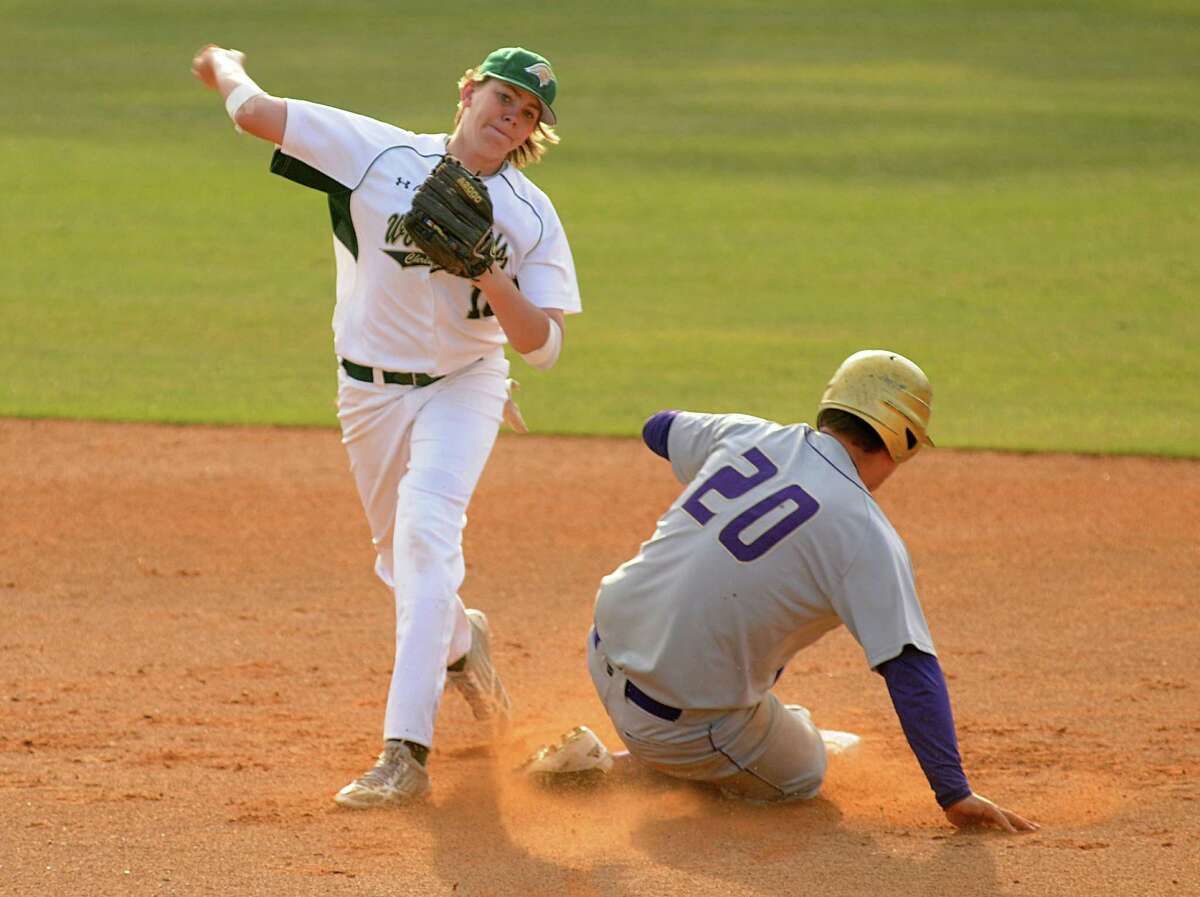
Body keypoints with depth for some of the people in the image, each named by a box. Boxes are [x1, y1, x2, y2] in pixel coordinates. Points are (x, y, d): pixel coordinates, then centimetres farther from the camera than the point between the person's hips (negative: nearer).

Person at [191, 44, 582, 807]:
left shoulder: (531, 218, -10)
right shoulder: (379, 153, -11)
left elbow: (543, 346, -17)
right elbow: (253, 112, -13)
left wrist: (488, 271, -30)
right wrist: (228, 68, 8)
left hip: (463, 387, -3)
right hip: (370, 391, 3)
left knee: (427, 532, -24)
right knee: (400, 553, 15)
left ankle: (406, 753, -32)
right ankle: (460, 640, 53)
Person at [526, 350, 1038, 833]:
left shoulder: (746, 435, 1)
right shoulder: (866, 535, -16)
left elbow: (660, 429, 25)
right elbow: (911, 670, -20)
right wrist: (954, 795, -18)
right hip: (680, 719, -7)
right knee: (800, 776, 20)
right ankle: (614, 769, 3)